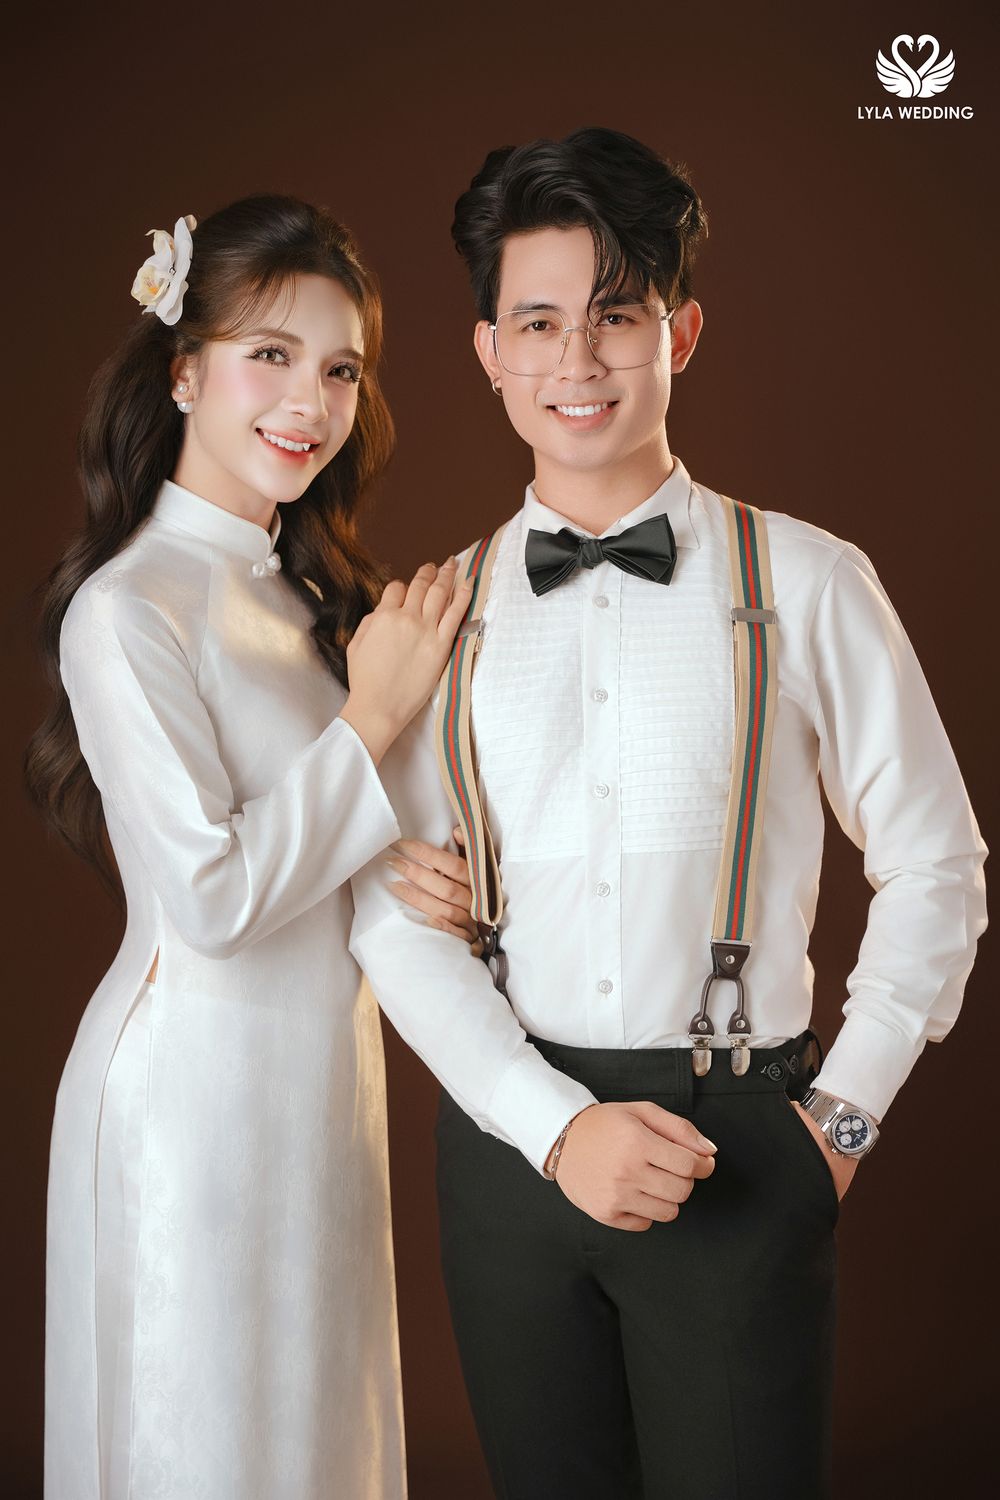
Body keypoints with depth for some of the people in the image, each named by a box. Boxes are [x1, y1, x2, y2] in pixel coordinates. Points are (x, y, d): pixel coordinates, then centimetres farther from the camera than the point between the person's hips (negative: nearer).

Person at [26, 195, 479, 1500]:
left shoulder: (301, 592, 8)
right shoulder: (129, 608, -18)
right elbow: (210, 896, -23)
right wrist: (373, 720, -18)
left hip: (321, 1078, 8)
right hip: (199, 1086, -8)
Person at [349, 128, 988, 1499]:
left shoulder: (805, 585, -3)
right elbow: (394, 913, 0)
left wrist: (843, 1115, 0)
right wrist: (556, 1125, -10)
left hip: (740, 1148, -2)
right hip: (511, 1136, 2)